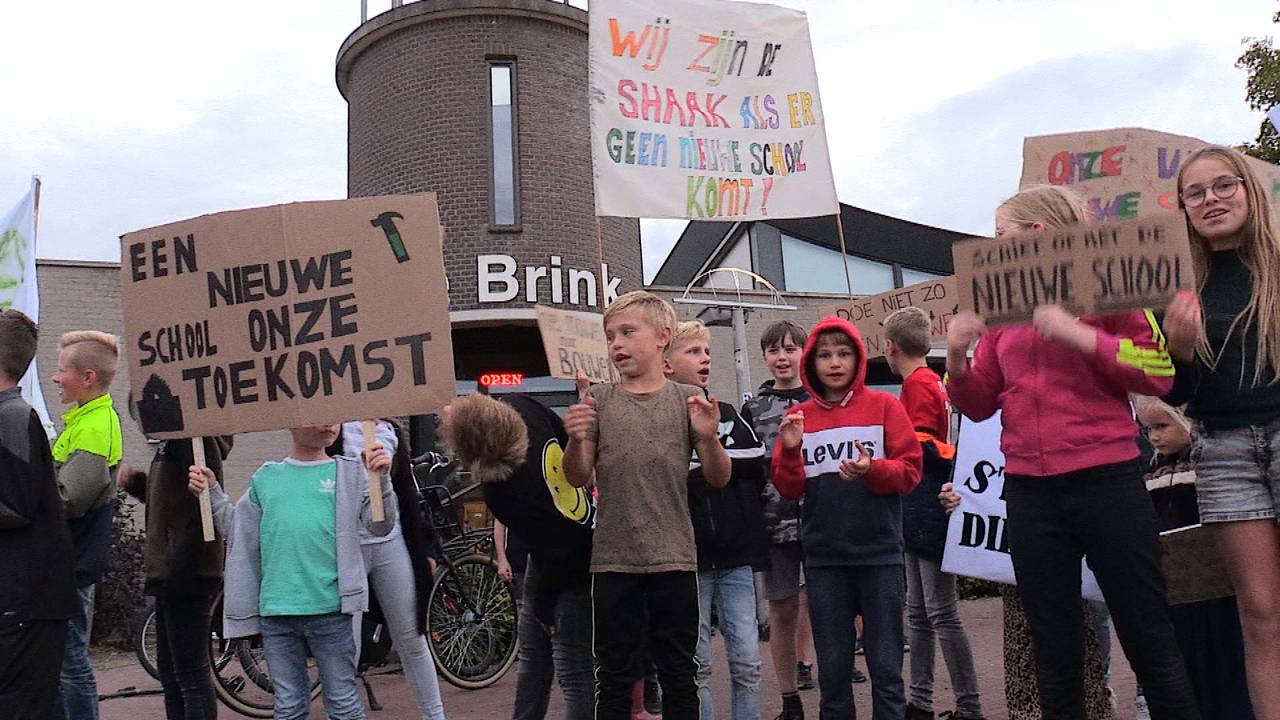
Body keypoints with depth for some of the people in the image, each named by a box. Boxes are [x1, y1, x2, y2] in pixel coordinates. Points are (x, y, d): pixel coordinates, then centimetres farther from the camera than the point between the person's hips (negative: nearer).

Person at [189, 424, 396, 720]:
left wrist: (381, 478, -17)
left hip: (329, 609, -2)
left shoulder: (349, 473, 3)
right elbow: (236, 529, 18)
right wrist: (211, 492, 6)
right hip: (275, 612, 3)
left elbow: (380, 526, -3)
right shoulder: (266, 477, 11)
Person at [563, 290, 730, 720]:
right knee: (615, 678, 8)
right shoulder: (599, 399, 5)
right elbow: (578, 478, 5)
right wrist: (575, 441, -16)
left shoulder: (687, 399, 2)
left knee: (679, 676, 9)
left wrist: (708, 438, -17)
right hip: (613, 560, 1)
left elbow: (719, 479, 2)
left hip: (673, 559, 0)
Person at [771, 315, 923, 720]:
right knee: (833, 668, 11)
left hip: (879, 553, -2)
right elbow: (788, 489, 3)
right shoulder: (798, 417, 6)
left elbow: (910, 471, -4)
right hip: (823, 557, 2)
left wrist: (872, 470, -22)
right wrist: (790, 450, -15)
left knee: (885, 666, 5)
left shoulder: (884, 406, 0)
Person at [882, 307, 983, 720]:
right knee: (919, 613, 14)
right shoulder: (931, 381, 17)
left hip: (927, 511, -10)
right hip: (919, 514, 10)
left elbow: (920, 448, -20)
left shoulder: (918, 384, -12)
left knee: (942, 614, -5)